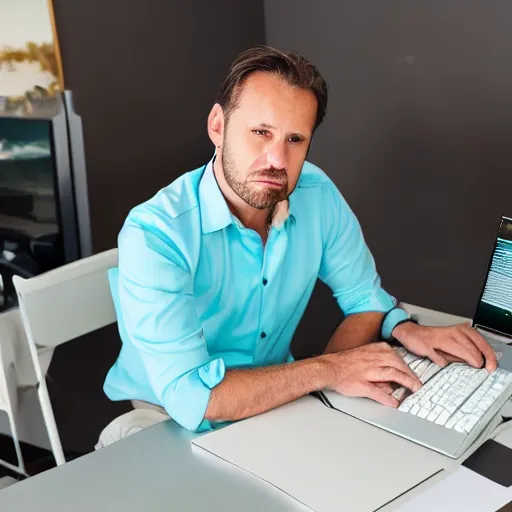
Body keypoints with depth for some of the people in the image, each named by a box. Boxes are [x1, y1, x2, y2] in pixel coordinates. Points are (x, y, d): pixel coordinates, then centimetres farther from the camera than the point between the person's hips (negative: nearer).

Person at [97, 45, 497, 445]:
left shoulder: (317, 194, -11)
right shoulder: (153, 234, -26)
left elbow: (364, 297, 2)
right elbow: (190, 397, -32)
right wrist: (327, 370, -30)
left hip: (275, 401, 3)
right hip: (168, 419, -3)